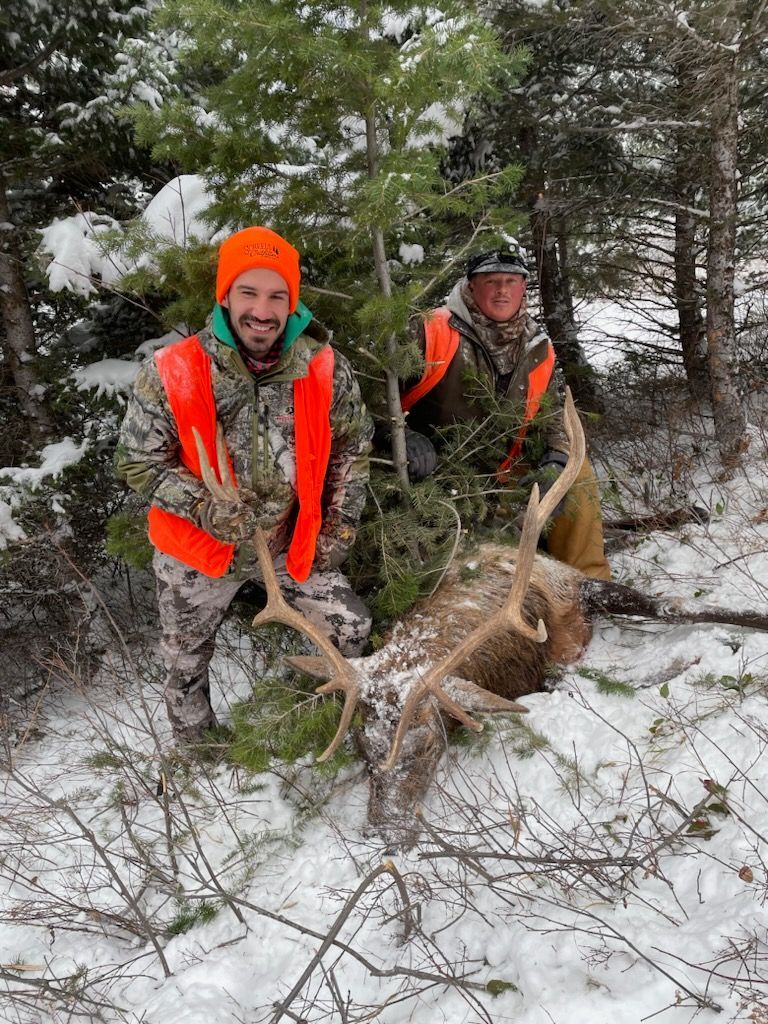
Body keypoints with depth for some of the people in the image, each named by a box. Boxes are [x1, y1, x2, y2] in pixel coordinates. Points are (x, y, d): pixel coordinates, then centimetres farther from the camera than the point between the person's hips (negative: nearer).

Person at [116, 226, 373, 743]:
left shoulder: (326, 370, -13)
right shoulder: (171, 374, -20)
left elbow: (353, 447, 1)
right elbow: (138, 461, -13)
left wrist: (340, 526, -2)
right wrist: (206, 506, -26)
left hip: (292, 545, 2)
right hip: (198, 551, -1)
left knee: (353, 633, 4)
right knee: (186, 667, 17)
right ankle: (198, 748, 48)